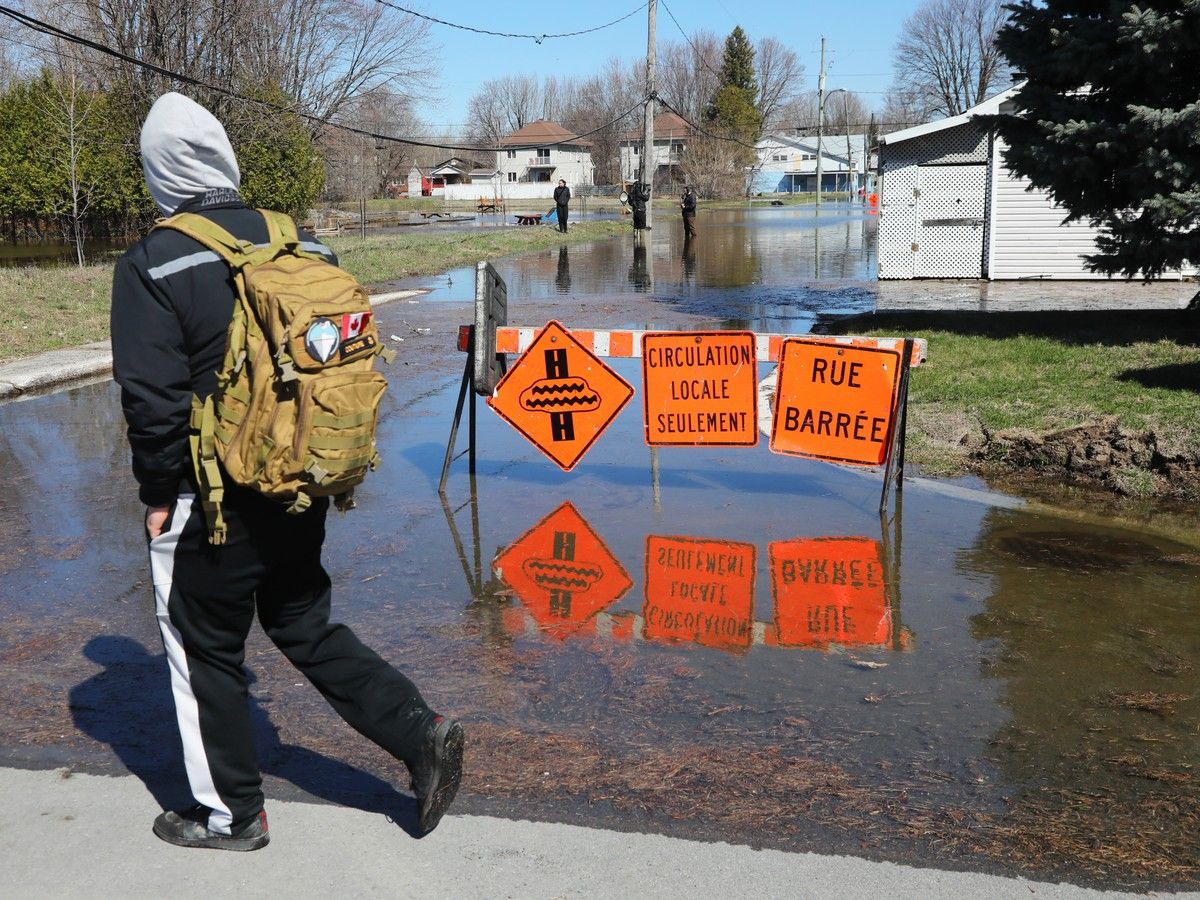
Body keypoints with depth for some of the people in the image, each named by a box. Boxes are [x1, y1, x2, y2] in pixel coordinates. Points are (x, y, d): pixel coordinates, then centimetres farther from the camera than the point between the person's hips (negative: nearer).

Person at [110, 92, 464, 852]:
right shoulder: (304, 245, 3)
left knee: (205, 651, 11)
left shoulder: (152, 267, -14)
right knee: (306, 624, 21)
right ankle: (420, 731, 13)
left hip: (209, 502, -5)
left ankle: (230, 813, 25)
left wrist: (158, 495, -3)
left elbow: (153, 399, -16)